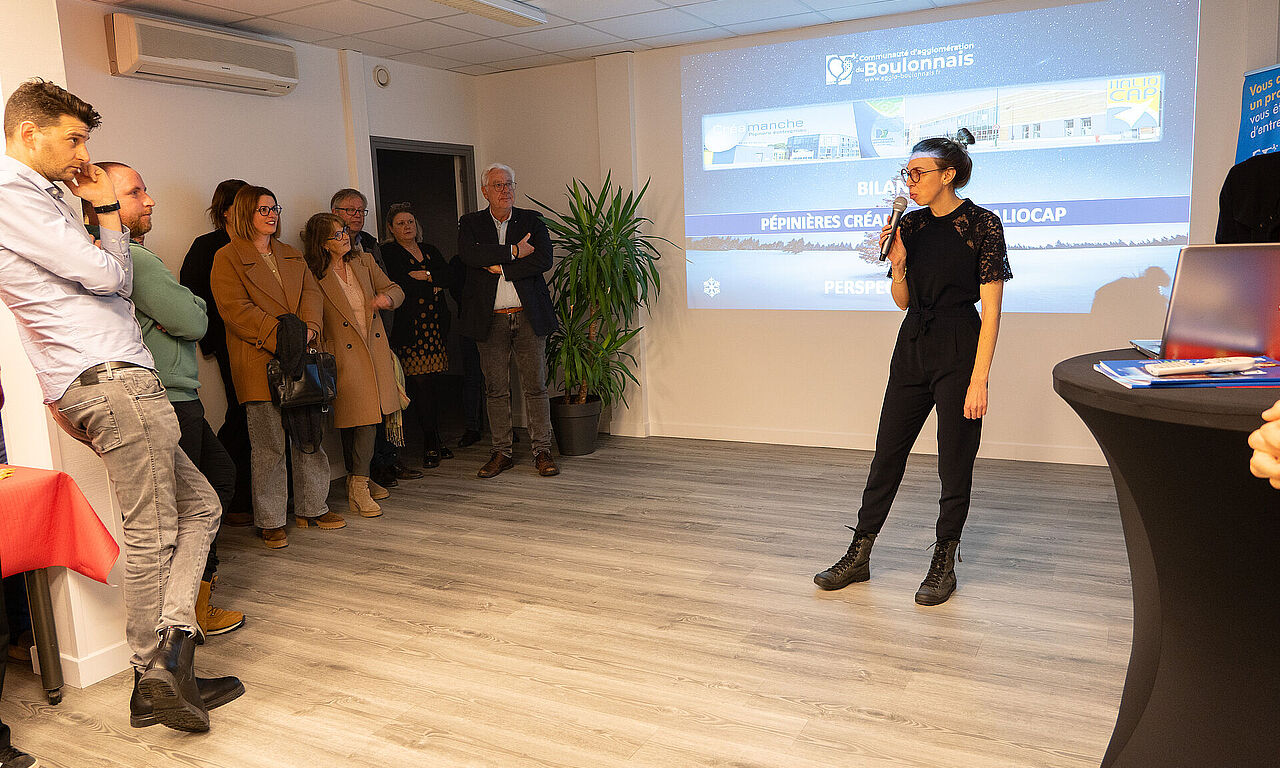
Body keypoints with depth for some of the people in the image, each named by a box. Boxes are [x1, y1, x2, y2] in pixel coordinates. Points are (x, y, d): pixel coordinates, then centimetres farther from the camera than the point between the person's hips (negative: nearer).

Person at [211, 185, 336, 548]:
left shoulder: (292, 256, 22)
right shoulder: (227, 257, 1)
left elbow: (311, 293, 11)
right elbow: (235, 308, -9)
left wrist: (309, 328, -9)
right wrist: (278, 331, -17)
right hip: (259, 363, -6)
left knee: (309, 437, 10)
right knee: (269, 445, -3)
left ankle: (311, 508, 23)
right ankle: (270, 521, 8)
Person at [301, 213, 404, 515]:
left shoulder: (364, 260, 8)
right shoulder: (314, 275, -7)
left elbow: (395, 290, 13)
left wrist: (387, 298, -10)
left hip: (375, 350, 5)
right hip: (344, 356, -5)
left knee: (369, 417, 7)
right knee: (358, 418, -7)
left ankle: (358, 479, 21)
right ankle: (358, 489, -1)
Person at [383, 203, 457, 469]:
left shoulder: (430, 250, 20)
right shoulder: (388, 253, 4)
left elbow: (449, 275, 6)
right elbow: (398, 285, -11)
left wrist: (425, 276, -9)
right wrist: (433, 285, -3)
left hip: (436, 326, 5)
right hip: (410, 328, -5)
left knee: (433, 384, 4)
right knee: (420, 384, -9)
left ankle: (434, 441, 12)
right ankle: (430, 444, -3)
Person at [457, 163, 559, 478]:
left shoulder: (532, 221, 8)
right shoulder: (470, 223, 8)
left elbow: (543, 260, -8)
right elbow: (469, 255, -13)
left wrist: (501, 268, -11)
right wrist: (514, 252, -13)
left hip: (528, 316, 0)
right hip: (490, 319, 0)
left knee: (536, 386, 1)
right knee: (496, 389, 5)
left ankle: (542, 451, 10)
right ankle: (501, 453, 15)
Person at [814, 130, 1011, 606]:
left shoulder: (982, 225, -8)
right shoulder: (911, 225, 8)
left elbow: (991, 309, -12)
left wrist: (979, 379, -17)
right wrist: (898, 264, -6)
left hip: (959, 348, -6)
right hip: (913, 346, 6)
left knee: (955, 461, 3)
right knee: (887, 451, 8)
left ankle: (944, 564, 19)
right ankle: (859, 556, 18)